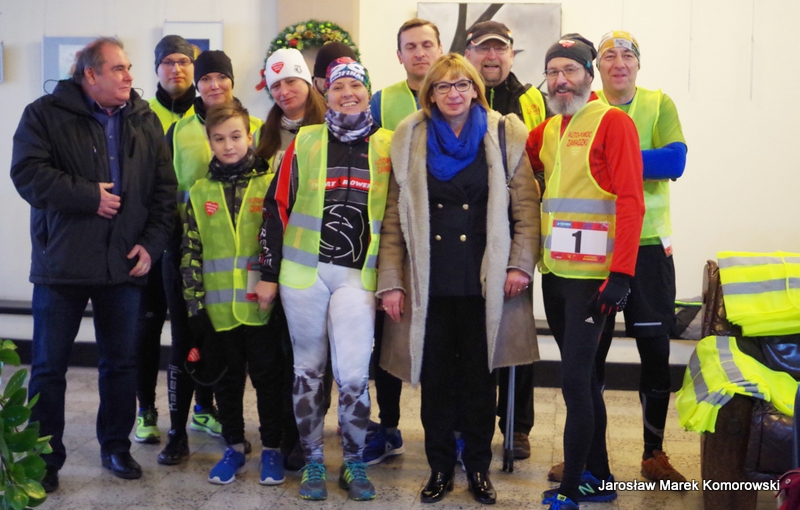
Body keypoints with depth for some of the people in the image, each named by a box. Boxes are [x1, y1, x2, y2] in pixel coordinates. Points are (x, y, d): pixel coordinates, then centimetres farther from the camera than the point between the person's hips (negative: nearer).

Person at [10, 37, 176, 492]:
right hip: (62, 263, -3)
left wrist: (151, 243, -3)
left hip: (125, 265, 3)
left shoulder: (146, 121, 8)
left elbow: (164, 188, 7)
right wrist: (89, 196, -17)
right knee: (49, 365, 5)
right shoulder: (47, 114, -2)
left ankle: (116, 447, 27)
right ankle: (45, 459, 17)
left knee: (122, 361, 11)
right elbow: (28, 173, -13)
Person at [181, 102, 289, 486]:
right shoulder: (200, 192, 6)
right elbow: (190, 253, 5)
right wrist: (195, 303, -1)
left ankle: (272, 449, 21)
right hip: (219, 308, 3)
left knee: (268, 377, 7)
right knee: (228, 380, 14)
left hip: (262, 306, -2)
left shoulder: (270, 184, -1)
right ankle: (234, 447, 28)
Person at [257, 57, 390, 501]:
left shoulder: (387, 145, 6)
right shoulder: (305, 142, 4)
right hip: (304, 272, 1)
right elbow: (277, 208, 4)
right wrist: (268, 274, 2)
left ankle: (355, 463, 14)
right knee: (309, 368, 10)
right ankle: (313, 461, 24)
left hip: (358, 276, 0)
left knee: (353, 375, -6)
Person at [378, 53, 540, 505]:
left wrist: (521, 264, -9)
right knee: (435, 377, 8)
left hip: (484, 281, -1)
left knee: (479, 375, 7)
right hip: (429, 281, 1)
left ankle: (479, 467, 23)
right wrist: (390, 280, -1)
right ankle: (440, 467, 23)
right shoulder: (410, 139, 6)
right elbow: (395, 217, 4)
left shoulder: (504, 135, 3)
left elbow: (527, 206, 0)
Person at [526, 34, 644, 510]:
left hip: (592, 275, -7)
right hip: (555, 272, 7)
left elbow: (630, 201, -14)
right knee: (583, 376, 14)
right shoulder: (548, 129, 14)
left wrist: (620, 274, -19)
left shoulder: (613, 121, -7)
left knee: (575, 379, -6)